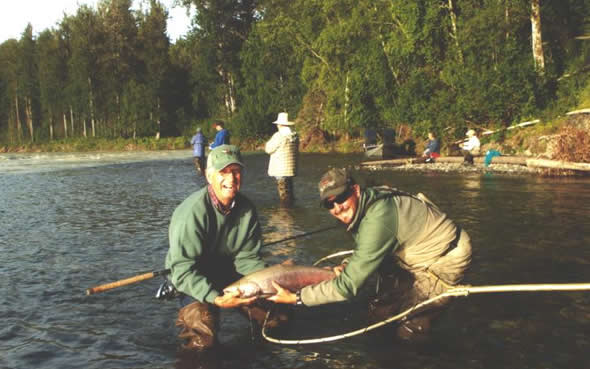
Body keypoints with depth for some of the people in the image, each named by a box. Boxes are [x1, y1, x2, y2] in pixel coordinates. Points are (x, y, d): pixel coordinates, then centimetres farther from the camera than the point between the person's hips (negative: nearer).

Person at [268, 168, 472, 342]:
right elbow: (368, 253, 11)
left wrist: (296, 298, -24)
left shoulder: (377, 221, -33)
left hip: (446, 259, -8)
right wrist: (348, 266, -8)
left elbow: (348, 286, -31)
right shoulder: (368, 202, -5)